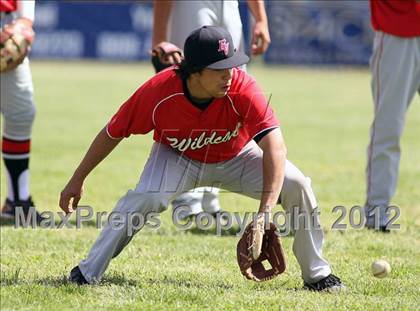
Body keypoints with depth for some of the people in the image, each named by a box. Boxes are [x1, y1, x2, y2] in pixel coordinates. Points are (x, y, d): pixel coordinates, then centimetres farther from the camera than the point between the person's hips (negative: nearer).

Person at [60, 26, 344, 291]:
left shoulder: (242, 88, -36)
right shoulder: (158, 91, -32)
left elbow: (275, 145, -45)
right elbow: (112, 133, -18)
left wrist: (264, 213, -56)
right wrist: (77, 181, -14)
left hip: (235, 158, 1)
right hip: (177, 158, -1)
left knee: (295, 184, -20)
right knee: (145, 198, -31)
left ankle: (317, 275, -1)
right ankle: (87, 274, -18)